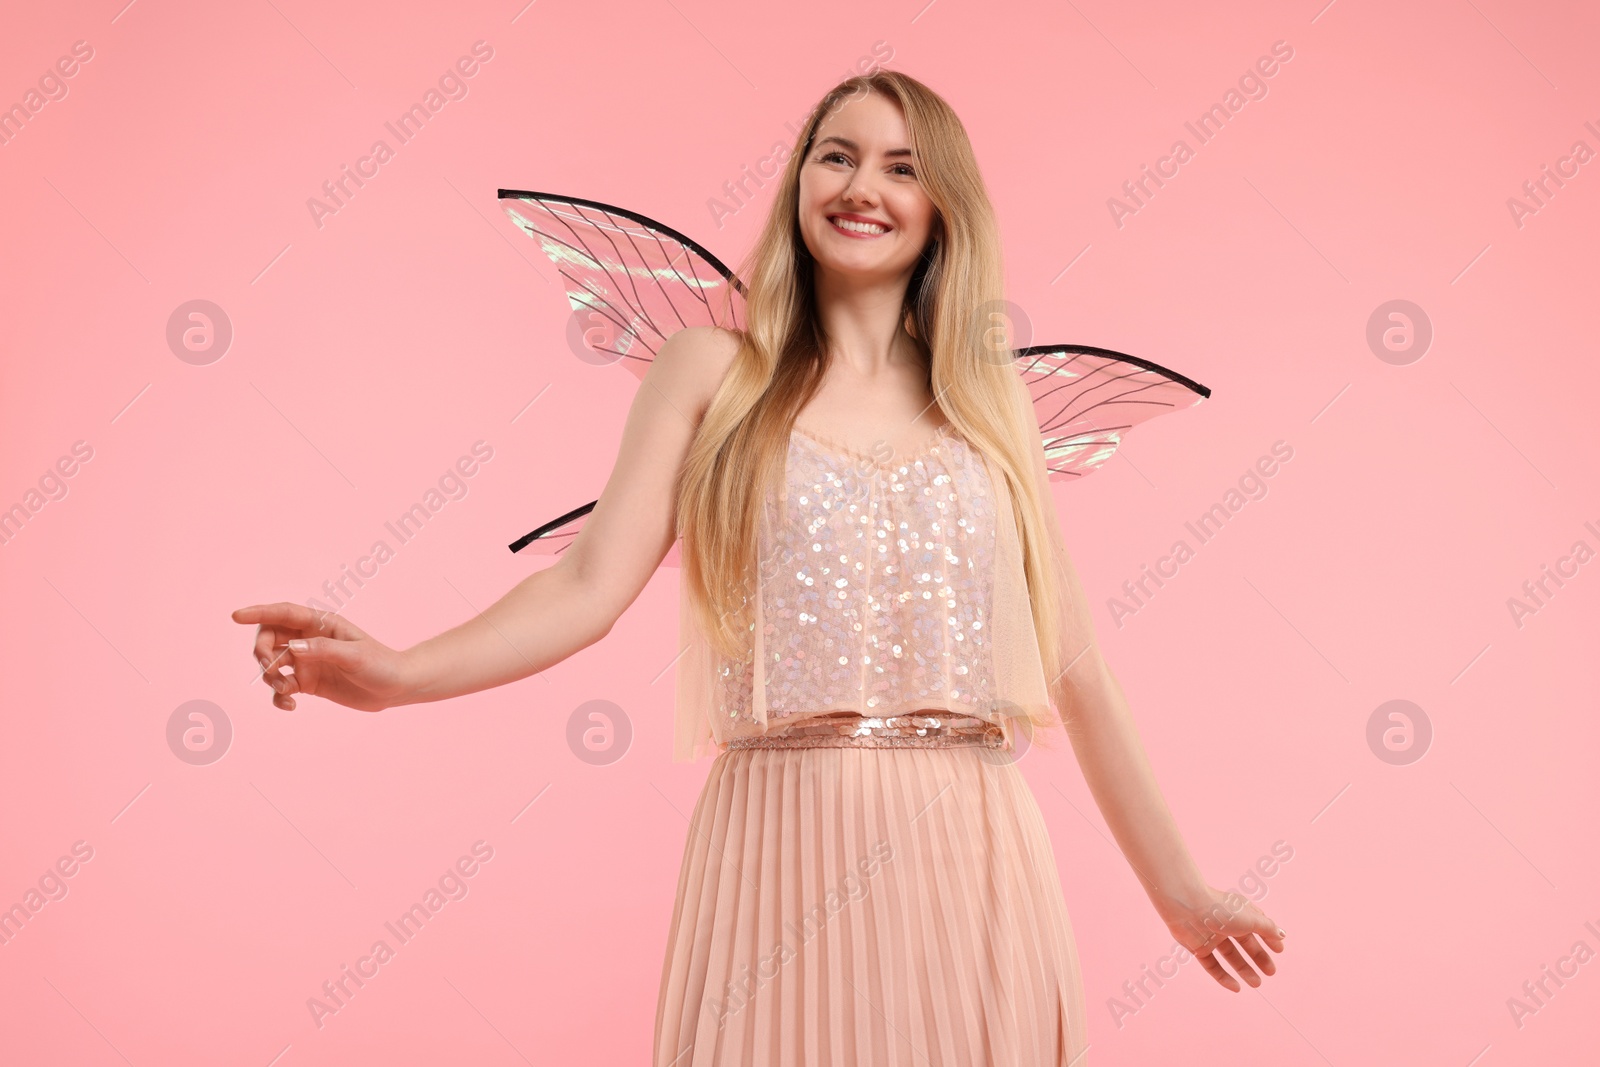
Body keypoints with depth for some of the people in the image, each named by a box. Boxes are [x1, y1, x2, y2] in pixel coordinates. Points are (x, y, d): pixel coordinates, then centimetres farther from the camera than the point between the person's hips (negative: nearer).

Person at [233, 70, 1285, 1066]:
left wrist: (1179, 890, 14)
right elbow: (591, 585, -5)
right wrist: (398, 674, -21)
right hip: (784, 848, -2)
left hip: (973, 860, 2)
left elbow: (1072, 665, 12)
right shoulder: (716, 372, 5)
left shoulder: (990, 401, 10)